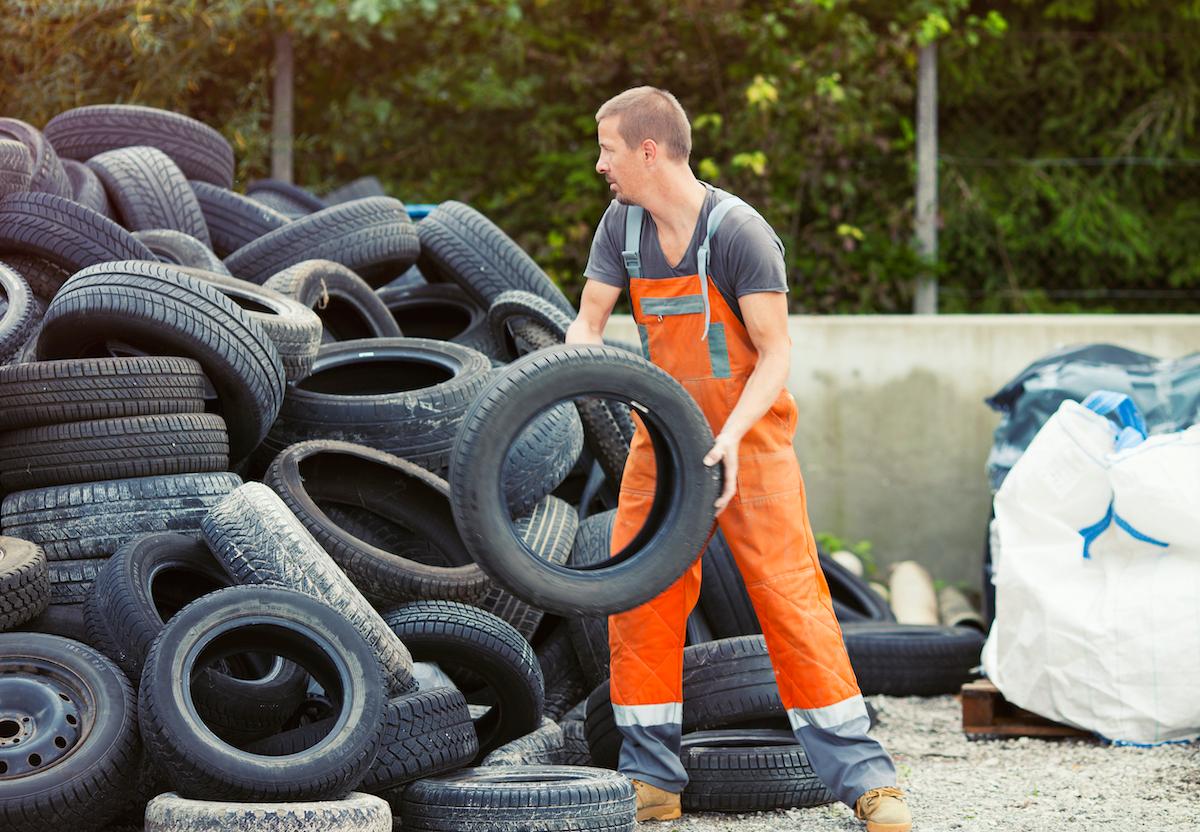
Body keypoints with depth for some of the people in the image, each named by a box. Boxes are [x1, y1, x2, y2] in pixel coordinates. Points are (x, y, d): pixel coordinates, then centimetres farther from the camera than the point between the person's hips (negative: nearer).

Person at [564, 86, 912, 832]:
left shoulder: (737, 231, -19)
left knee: (790, 594, -12)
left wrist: (732, 434, -33)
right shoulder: (622, 226, 0)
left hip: (748, 437, -6)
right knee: (639, 597, 1)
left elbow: (775, 353, -19)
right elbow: (588, 323, 3)